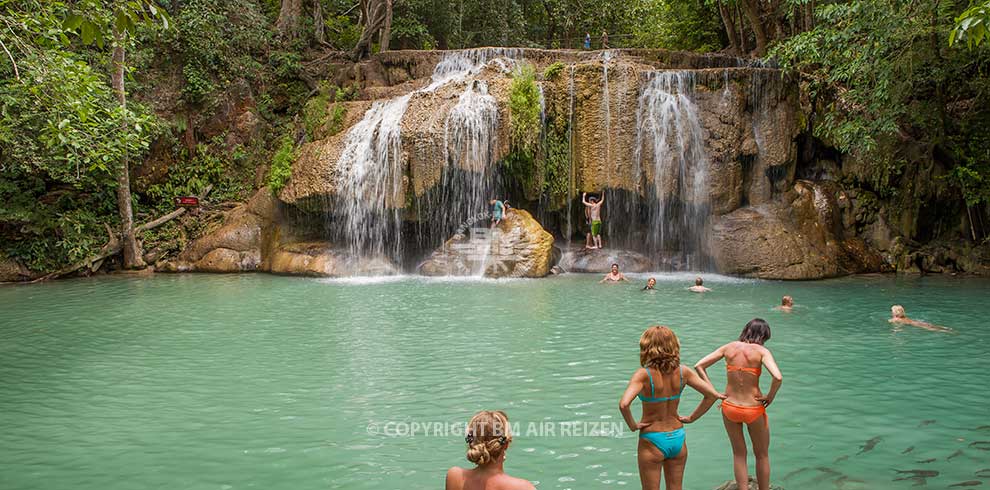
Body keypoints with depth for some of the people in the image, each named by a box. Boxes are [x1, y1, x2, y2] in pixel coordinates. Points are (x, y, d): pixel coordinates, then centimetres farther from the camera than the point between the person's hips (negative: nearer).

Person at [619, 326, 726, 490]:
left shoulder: (644, 375, -21)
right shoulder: (682, 372, -8)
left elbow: (623, 404, -34)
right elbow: (712, 395, -5)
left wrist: (632, 425, -16)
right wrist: (691, 418, 4)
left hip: (652, 441, -4)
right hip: (677, 438, 4)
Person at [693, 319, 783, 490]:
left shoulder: (729, 347, -2)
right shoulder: (761, 351, -12)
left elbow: (699, 366, -3)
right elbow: (778, 377, -27)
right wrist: (770, 396, -10)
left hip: (729, 407, 3)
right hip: (754, 410, -3)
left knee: (739, 454, 21)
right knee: (762, 455, 21)